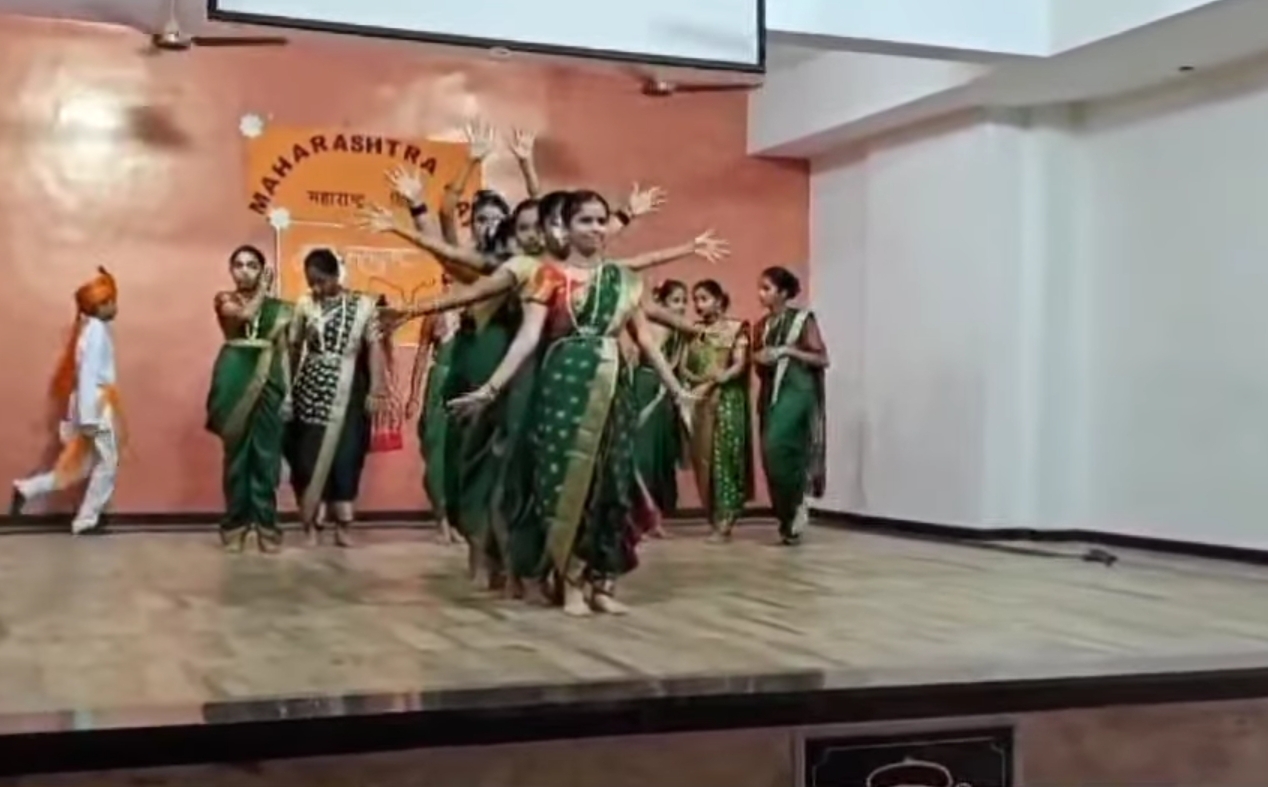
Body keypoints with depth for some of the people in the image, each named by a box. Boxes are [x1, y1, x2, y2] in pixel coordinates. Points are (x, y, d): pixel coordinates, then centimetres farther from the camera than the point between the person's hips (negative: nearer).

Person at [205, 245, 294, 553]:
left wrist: (288, 391, 1)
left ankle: (265, 524, 3)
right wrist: (263, 289, -2)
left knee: (266, 454, -1)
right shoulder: (225, 300, 6)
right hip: (236, 381, -1)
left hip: (269, 382, 1)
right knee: (236, 453, 1)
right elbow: (245, 313, -16)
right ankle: (235, 524, 7)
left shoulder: (276, 307, 11)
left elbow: (283, 349, 9)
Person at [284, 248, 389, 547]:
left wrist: (376, 389, -6)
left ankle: (343, 525, 9)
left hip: (347, 392, -1)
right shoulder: (304, 305, 4)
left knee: (346, 456, 1)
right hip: (310, 390, 1)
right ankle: (311, 526, 6)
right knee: (309, 456, 0)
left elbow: (374, 347, 0)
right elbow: (293, 349, 7)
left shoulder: (363, 305, 0)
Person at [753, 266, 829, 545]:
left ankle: (798, 504, -5)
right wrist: (760, 361, -3)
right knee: (772, 453, 2)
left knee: (777, 447, -23)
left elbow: (822, 359, -6)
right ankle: (788, 520, 11)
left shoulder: (803, 319, -3)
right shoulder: (762, 325, 13)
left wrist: (786, 351, -14)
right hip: (771, 394, 6)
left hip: (796, 391, -6)